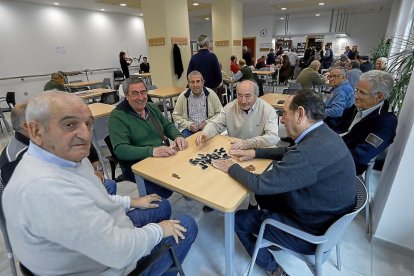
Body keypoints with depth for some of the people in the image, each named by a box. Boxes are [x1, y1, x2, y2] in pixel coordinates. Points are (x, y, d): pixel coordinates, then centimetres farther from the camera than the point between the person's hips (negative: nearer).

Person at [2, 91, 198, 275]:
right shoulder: (44, 187, -38)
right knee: (187, 226, 1)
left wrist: (131, 202, 10)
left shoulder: (67, 157, -7)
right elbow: (120, 251, -34)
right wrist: (159, 230, -17)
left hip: (104, 232, 8)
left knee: (162, 206, 21)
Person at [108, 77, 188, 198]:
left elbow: (168, 125, 17)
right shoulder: (117, 116, -10)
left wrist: (177, 136, -7)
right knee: (165, 191, -27)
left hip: (164, 156, 6)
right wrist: (152, 151, -33)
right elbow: (120, 150, -19)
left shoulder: (152, 107, 11)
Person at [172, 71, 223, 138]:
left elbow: (220, 113, 4)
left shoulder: (211, 94, 1)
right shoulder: (183, 96, 2)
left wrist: (208, 122, -11)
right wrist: (188, 124, -8)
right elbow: (176, 115, 7)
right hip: (189, 128, 0)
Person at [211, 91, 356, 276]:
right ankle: (271, 236, 37)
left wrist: (232, 168, -13)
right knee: (264, 195, 19)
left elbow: (260, 184, -29)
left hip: (314, 231, -8)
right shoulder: (323, 134, -5)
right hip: (326, 213, 9)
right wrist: (255, 152, 4)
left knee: (239, 219, 1)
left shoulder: (312, 151, -35)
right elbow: (288, 152, 12)